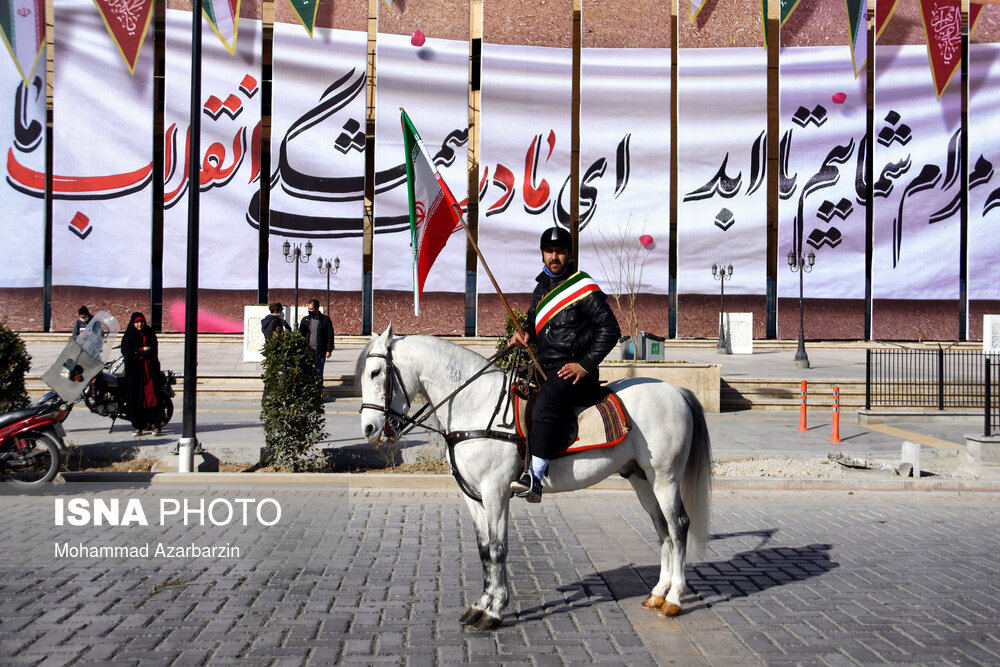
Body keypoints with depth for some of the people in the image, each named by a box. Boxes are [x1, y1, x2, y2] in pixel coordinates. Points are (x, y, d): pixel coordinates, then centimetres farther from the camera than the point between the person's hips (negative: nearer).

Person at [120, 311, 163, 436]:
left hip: (150, 369, 0)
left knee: (153, 396, -8)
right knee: (135, 397, -2)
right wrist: (142, 350, -8)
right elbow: (125, 351, -4)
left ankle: (155, 425, -8)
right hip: (134, 370, 0)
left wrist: (137, 354, -9)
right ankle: (138, 426, 3)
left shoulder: (150, 334, 8)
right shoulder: (128, 336, 7)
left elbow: (153, 350, -3)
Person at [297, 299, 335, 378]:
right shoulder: (305, 320, 8)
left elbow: (330, 336, 1)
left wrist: (329, 350, -4)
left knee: (319, 372, 3)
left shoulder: (325, 320, 1)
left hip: (320, 352, -2)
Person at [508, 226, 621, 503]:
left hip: (574, 373, -9)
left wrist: (585, 365, -13)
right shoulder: (541, 288, 18)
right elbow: (534, 320, 34)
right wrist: (524, 332, 8)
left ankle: (535, 477, -45)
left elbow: (610, 329, -5)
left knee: (547, 397, -34)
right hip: (544, 371, 9)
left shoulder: (583, 287, -2)